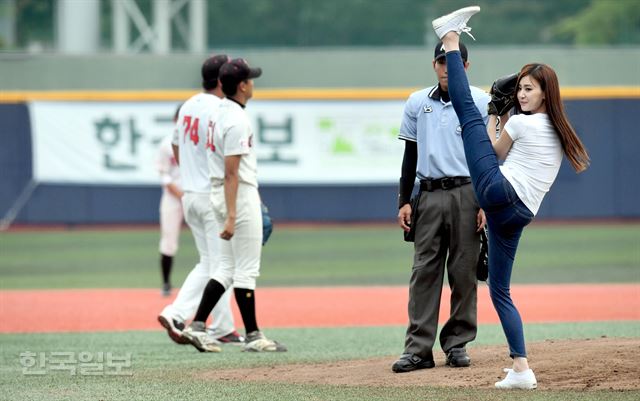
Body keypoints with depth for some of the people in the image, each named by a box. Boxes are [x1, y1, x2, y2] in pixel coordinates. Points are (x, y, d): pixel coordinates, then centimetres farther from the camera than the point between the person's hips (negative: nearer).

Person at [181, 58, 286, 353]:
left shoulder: (221, 113, 11)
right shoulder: (237, 121, -18)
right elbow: (231, 173, -23)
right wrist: (231, 217, -25)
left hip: (219, 195, 9)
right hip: (240, 197, -9)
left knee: (226, 267, 11)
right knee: (246, 269, -2)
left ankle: (197, 326, 3)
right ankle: (252, 336, 4)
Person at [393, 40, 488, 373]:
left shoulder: (480, 102, 2)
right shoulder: (417, 103, 11)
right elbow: (410, 155, 14)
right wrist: (404, 201, 8)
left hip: (467, 194, -2)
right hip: (429, 195, 3)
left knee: (464, 271, 0)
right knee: (424, 271, -2)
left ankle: (457, 343, 10)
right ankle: (418, 349, -4)